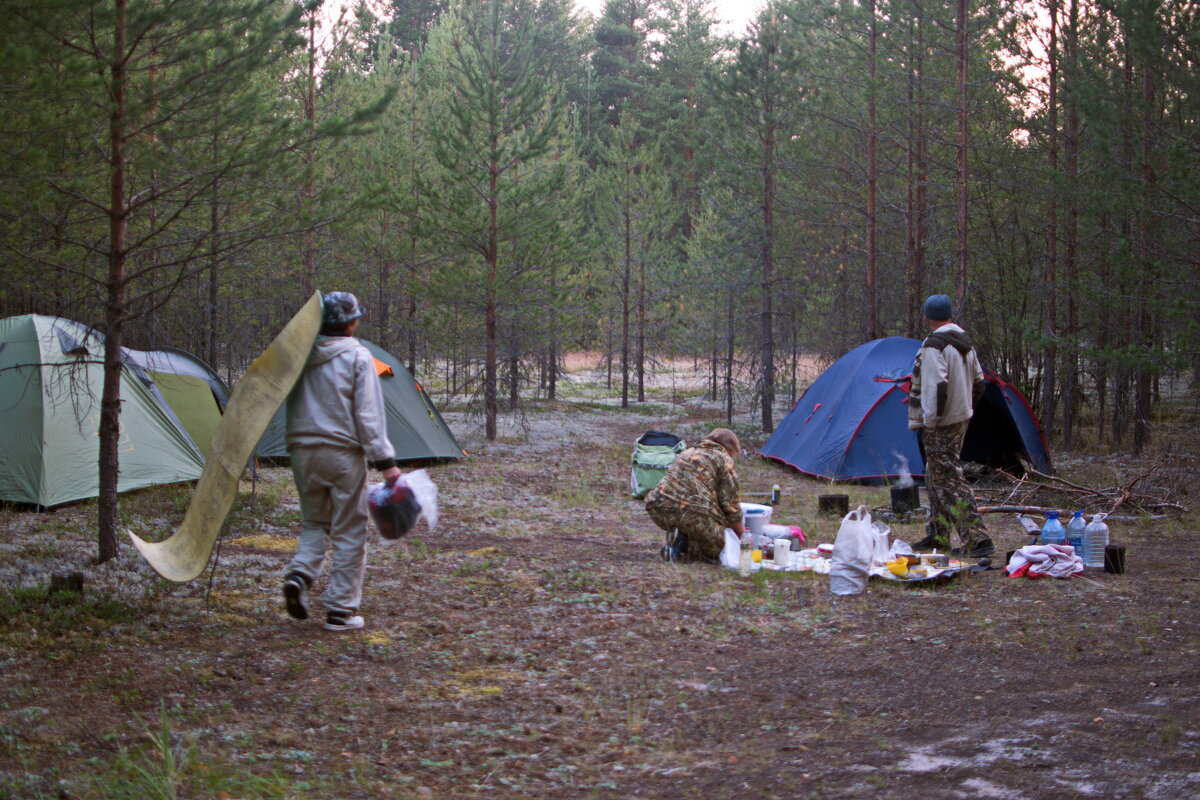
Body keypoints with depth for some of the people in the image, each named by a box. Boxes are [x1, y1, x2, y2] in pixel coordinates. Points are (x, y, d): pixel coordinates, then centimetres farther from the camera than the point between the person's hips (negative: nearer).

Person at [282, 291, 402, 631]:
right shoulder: (357, 357, -8)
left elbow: (281, 401, 9)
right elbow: (369, 414, -11)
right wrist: (385, 461, -9)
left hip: (303, 451, 4)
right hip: (343, 452, -4)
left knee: (314, 522, 20)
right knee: (349, 533, 4)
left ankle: (299, 575, -6)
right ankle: (340, 610, 5)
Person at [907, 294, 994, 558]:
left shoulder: (934, 346, -18)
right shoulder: (966, 344, 12)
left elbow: (937, 388, -25)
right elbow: (978, 383, 19)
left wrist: (929, 422, -18)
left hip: (941, 426, -10)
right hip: (961, 418, 10)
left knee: (950, 481, -9)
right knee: (937, 479, 20)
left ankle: (977, 540, -13)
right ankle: (937, 535, 28)